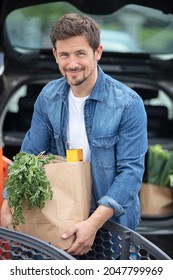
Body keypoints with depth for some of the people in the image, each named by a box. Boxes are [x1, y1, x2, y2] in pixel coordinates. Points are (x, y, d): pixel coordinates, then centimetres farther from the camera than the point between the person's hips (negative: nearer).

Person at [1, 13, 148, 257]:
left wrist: (94, 223, -31)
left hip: (111, 218, -3)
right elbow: (29, 155, -1)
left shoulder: (128, 104, -20)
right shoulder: (48, 97, -6)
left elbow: (131, 170, -22)